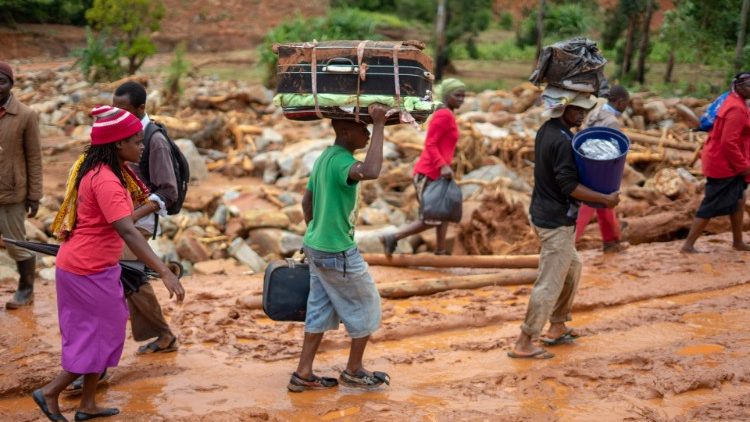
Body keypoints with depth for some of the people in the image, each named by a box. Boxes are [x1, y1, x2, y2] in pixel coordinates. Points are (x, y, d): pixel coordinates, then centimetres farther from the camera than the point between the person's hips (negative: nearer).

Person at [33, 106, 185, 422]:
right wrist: (164, 272, -39)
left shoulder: (98, 169, 5)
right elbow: (127, 232, -34)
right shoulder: (105, 180, -25)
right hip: (89, 271, -10)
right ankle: (50, 392, 15)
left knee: (98, 334, 17)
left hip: (87, 266, 10)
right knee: (100, 336, 4)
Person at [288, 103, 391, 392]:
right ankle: (354, 372, 21)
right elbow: (371, 171, -45)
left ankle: (303, 374, 18)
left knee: (320, 310, 15)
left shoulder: (325, 157, 7)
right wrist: (379, 125, -38)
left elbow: (307, 201, 16)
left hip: (317, 247, 9)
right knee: (366, 308, 8)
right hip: (338, 253, -9)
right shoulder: (340, 161, -23)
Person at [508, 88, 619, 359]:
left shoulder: (546, 132, 8)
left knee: (572, 268, 24)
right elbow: (569, 186, -24)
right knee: (550, 283, -3)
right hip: (557, 222, -10)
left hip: (544, 214, 10)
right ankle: (524, 344, 2)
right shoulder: (562, 141, -22)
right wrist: (605, 199, -17)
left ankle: (557, 328, 32)